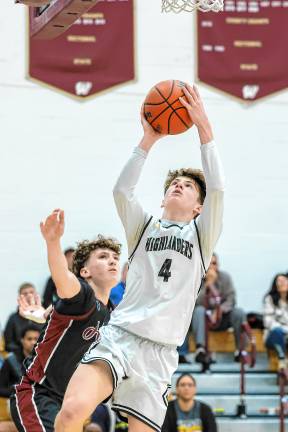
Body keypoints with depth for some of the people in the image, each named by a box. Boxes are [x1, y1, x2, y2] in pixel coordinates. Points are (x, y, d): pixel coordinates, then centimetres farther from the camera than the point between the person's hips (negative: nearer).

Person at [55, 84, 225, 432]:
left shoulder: (201, 235, 17)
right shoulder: (144, 227, 20)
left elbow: (217, 189, 1)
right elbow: (121, 190, 1)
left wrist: (203, 128, -4)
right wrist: (149, 139, -2)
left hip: (159, 352, 0)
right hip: (119, 335, 0)